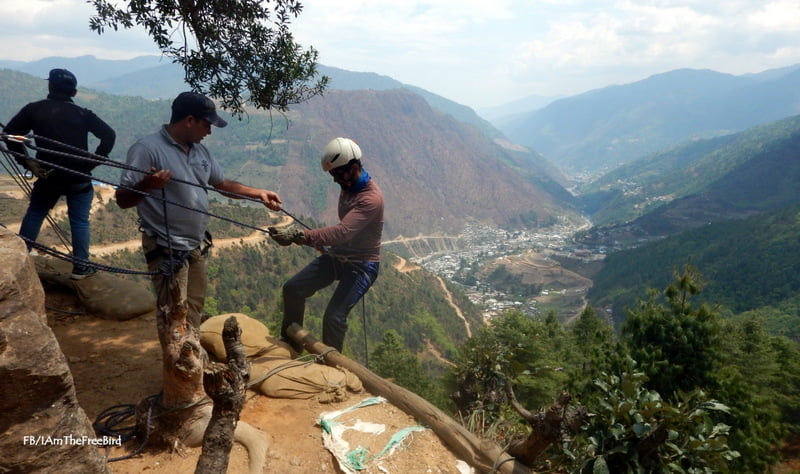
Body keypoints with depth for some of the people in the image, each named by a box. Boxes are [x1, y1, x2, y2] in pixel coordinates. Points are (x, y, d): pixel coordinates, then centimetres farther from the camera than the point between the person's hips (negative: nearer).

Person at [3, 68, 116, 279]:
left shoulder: (34, 110, 2)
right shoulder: (82, 114, 0)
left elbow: (9, 134, -1)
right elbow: (109, 135, -9)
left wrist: (26, 161, 1)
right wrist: (95, 161, -7)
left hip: (48, 175, 1)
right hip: (80, 177, -1)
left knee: (34, 214, 21)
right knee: (79, 221, 6)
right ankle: (80, 267, 7)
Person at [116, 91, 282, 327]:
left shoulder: (201, 151, 8)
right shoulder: (147, 148, -16)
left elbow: (223, 184, 17)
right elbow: (122, 199, -17)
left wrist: (259, 193, 8)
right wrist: (146, 185, -38)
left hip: (197, 246, 8)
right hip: (167, 250, -8)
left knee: (194, 312, 18)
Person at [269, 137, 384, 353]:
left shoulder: (372, 198, -27)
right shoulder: (348, 187, 3)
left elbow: (342, 232, -40)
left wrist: (298, 236, -46)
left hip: (360, 265, -8)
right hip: (336, 255, 9)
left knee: (334, 317, -18)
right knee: (293, 288, 1)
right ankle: (290, 344, 19)